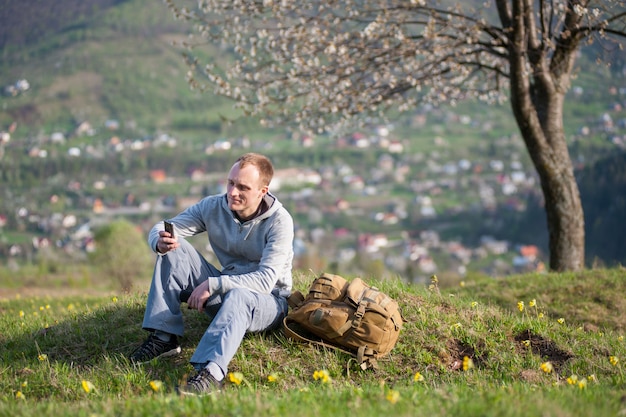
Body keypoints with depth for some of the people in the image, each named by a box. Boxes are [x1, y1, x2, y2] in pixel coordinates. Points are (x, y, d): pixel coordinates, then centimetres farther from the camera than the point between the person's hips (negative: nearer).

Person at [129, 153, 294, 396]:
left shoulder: (279, 221, -18)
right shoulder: (213, 207, -6)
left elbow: (265, 280, -26)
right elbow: (159, 229, -7)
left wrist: (212, 285, -33)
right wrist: (161, 242, -32)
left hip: (269, 302, -5)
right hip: (223, 294, 5)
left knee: (238, 295, -41)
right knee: (173, 250, -14)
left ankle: (210, 374, -60)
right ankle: (164, 338, -17)